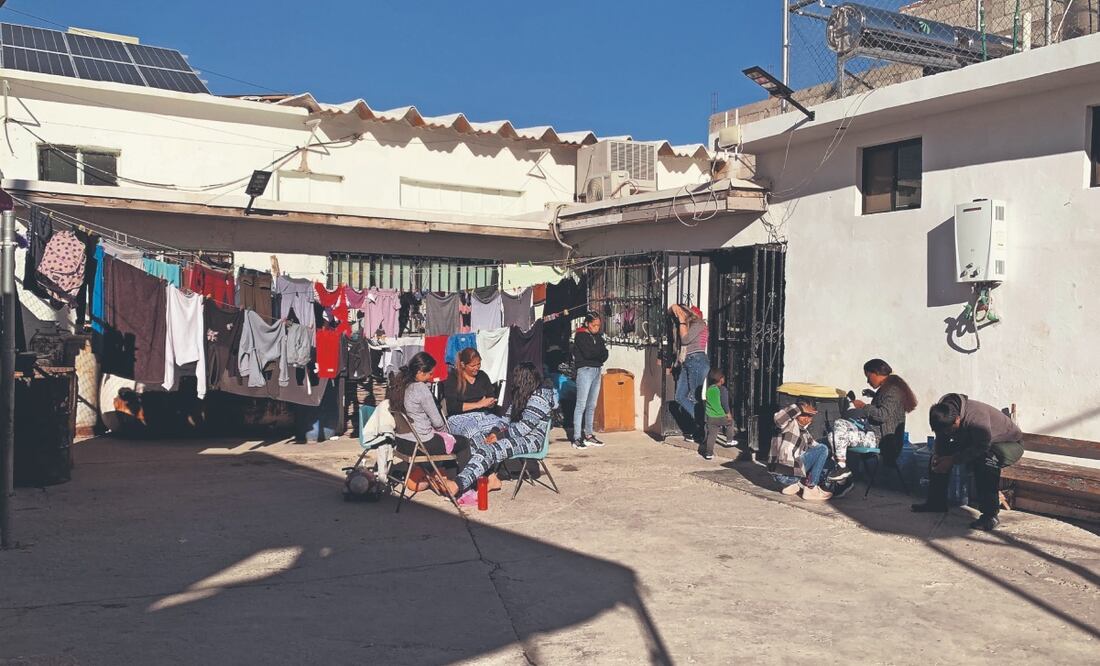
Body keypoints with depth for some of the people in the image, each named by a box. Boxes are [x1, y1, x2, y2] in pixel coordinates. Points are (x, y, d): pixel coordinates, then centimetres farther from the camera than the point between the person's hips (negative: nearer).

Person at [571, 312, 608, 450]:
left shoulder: (598, 337, 16)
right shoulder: (580, 336, -3)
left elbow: (604, 355, 8)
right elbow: (587, 352, -15)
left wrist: (593, 353, -9)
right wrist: (598, 352, 0)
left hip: (597, 370, 7)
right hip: (585, 370, -7)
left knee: (592, 406, 8)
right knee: (581, 405, -9)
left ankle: (589, 435, 14)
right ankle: (577, 438, -10)